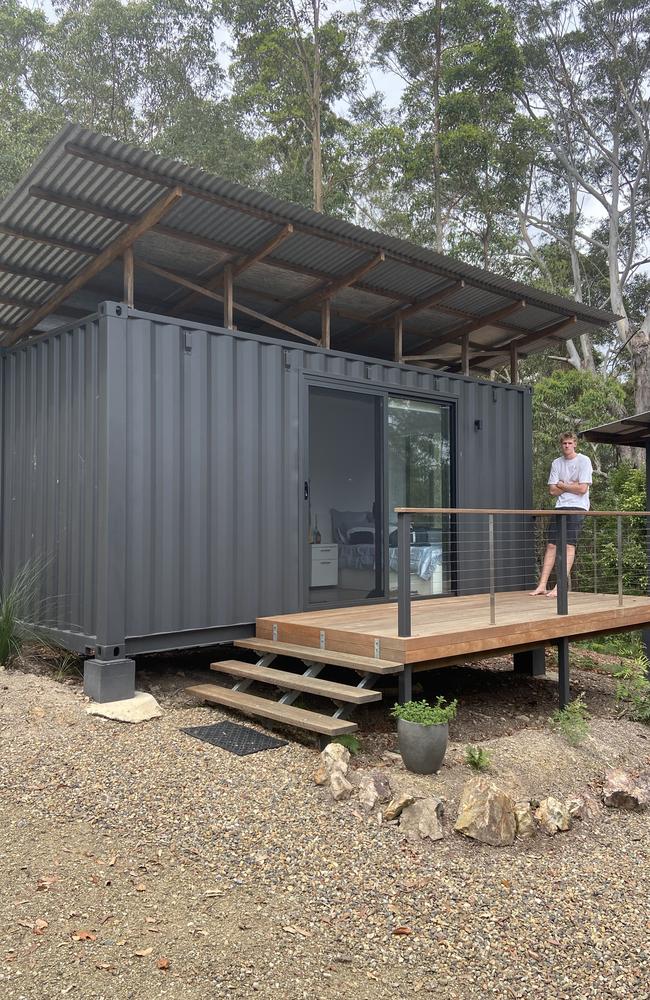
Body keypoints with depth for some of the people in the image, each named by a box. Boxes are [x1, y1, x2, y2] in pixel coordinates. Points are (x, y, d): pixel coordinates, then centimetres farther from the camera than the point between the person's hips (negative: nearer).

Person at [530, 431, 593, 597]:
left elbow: (582, 489, -11)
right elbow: (552, 490, 5)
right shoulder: (556, 463, 12)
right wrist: (571, 485, -4)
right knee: (551, 545, -1)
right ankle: (542, 585, -1)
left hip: (577, 507, -5)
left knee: (569, 545, -11)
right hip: (560, 507, 5)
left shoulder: (584, 461, -2)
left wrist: (562, 485, -1)